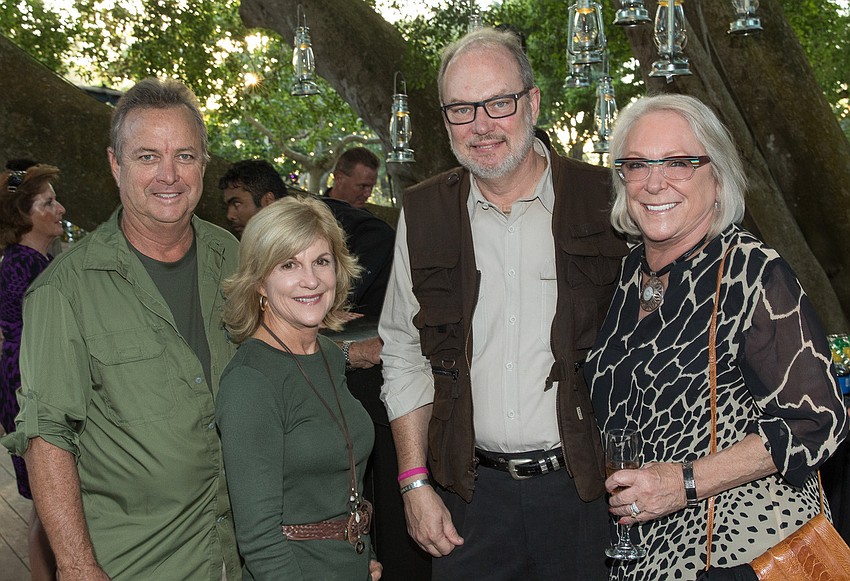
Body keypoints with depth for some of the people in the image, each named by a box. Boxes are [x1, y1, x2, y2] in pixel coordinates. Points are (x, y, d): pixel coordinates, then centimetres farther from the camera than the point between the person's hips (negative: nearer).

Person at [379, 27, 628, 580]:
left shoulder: (605, 203, -5)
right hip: (473, 490, 2)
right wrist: (415, 483, 2)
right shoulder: (423, 215, 1)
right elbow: (404, 354, 6)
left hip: (582, 488, -1)